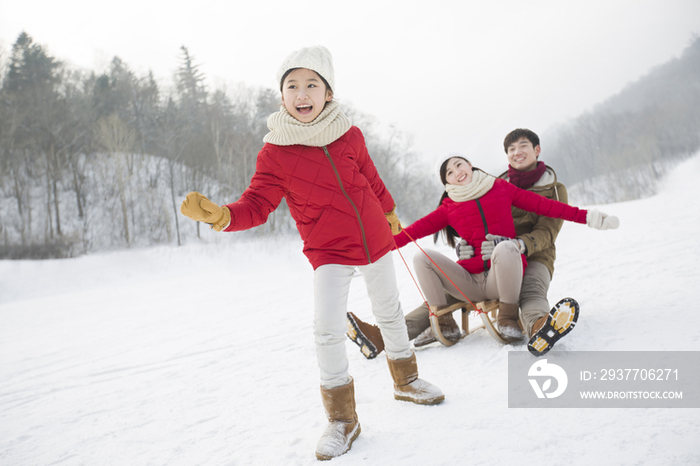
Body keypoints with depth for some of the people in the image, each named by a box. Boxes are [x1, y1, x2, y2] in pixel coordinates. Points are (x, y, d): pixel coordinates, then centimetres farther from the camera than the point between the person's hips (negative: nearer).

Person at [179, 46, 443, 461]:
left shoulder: (350, 136, -6)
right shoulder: (275, 154, -14)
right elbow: (256, 206, -17)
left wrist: (390, 213, 26)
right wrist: (220, 215, -38)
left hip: (376, 242, 4)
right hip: (329, 252, -3)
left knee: (389, 312, 17)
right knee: (328, 329, -15)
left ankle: (406, 380, 42)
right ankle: (342, 419, 4)